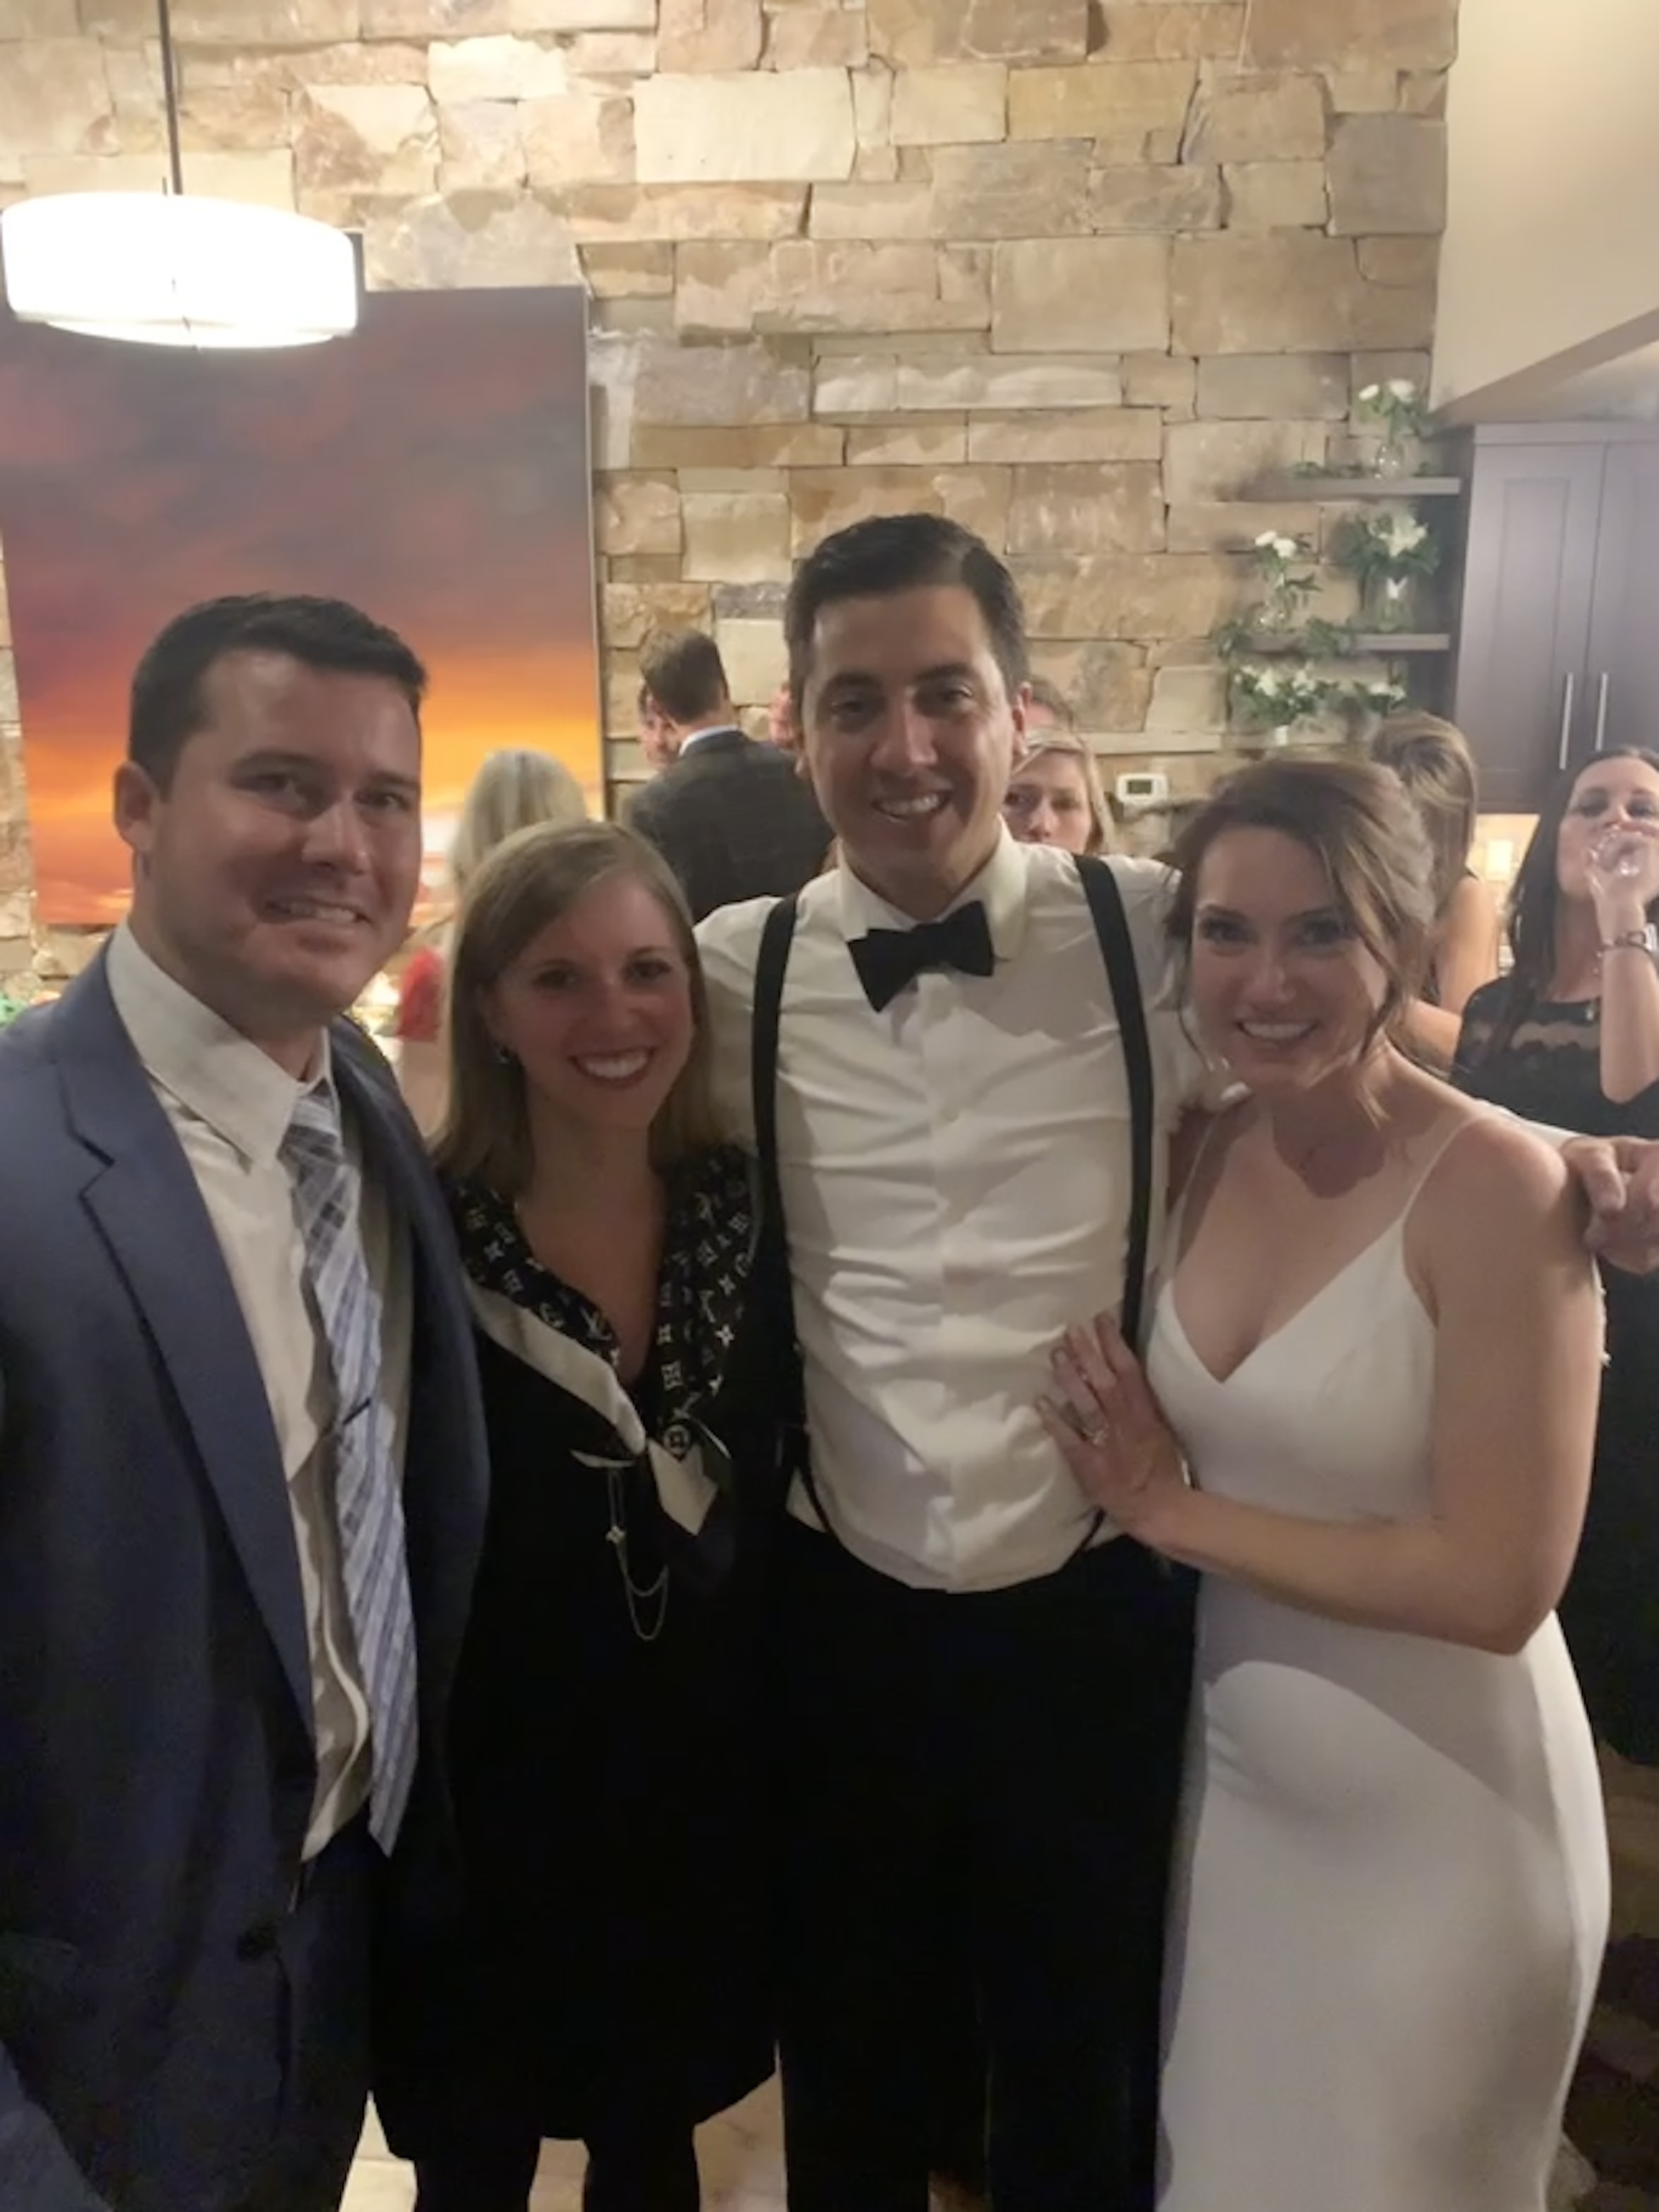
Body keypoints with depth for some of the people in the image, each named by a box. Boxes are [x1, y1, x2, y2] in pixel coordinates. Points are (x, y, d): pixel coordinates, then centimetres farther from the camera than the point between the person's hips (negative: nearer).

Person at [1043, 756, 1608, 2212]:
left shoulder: (1499, 1189, -22)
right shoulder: (1203, 1154, -4)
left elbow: (1498, 1585, -24)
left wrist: (1172, 1514, -18)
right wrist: (1141, 1489, -10)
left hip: (1435, 1823, -5)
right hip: (1230, 1777, 5)